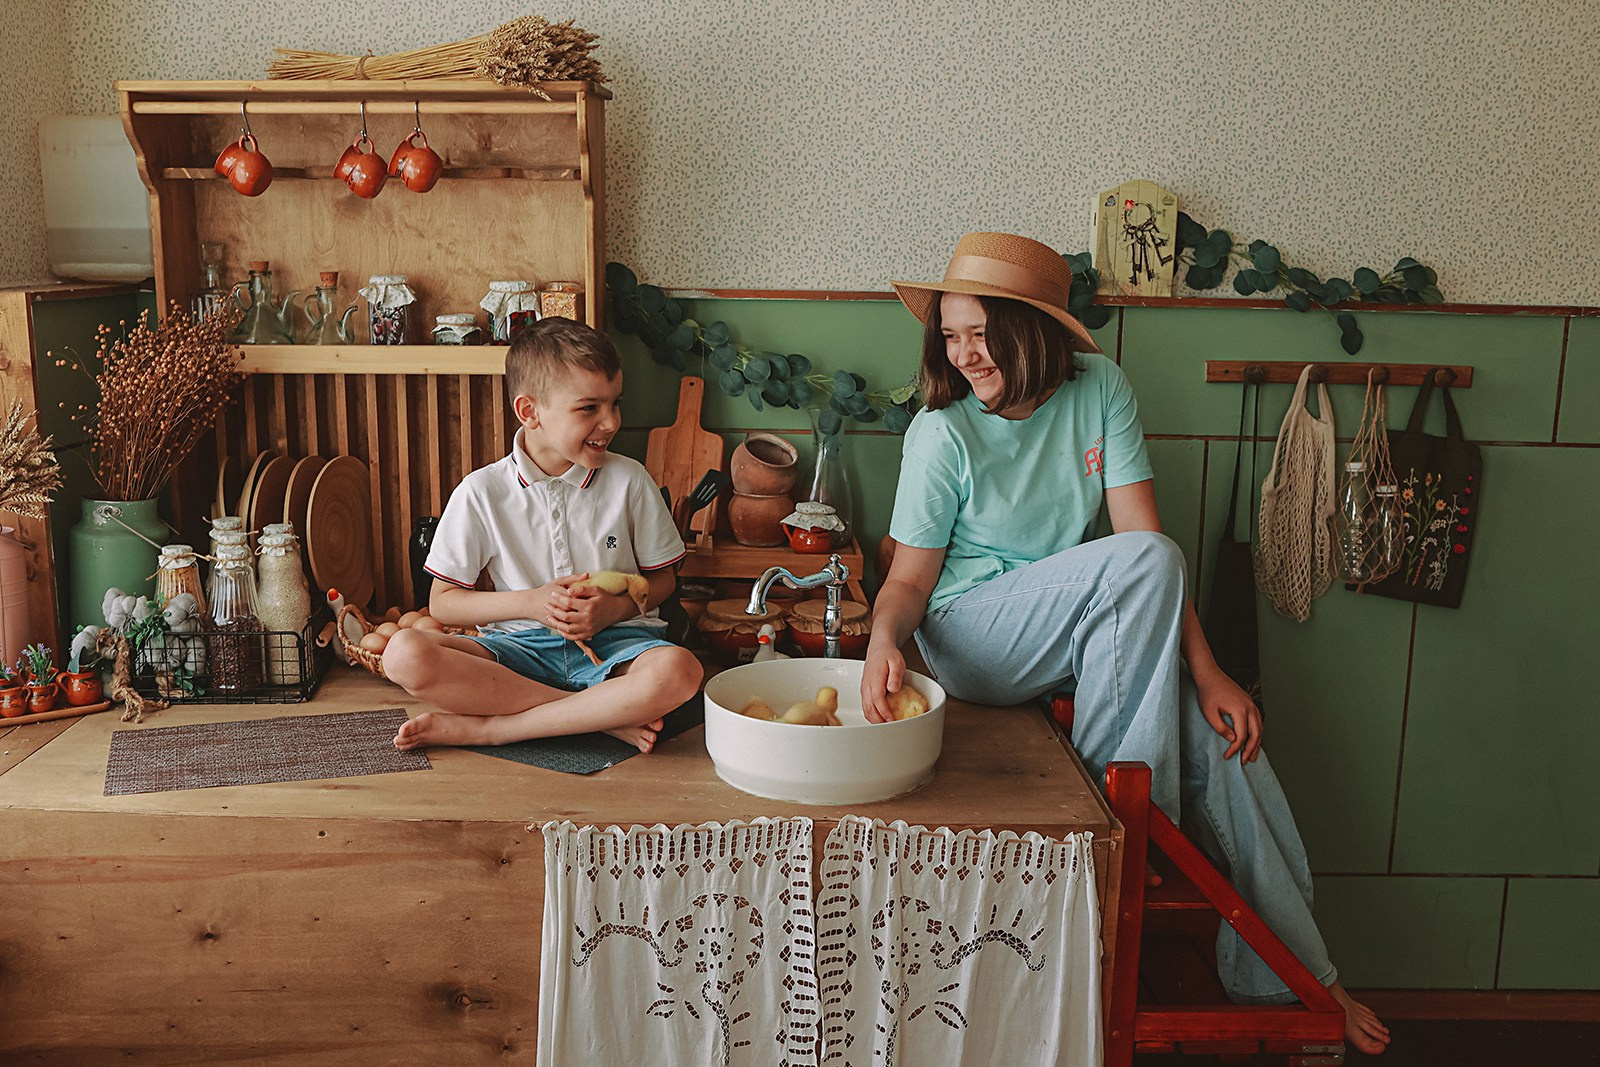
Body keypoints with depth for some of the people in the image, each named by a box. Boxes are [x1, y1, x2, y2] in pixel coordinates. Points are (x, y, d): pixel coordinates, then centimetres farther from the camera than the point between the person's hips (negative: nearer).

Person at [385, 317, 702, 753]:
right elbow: (443, 602, 3)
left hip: (612, 643, 0)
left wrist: (617, 607, -11)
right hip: (520, 645, 0)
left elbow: (662, 580, 10)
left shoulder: (629, 480, 2)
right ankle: (607, 715, -25)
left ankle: (482, 726, -24)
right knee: (404, 655, -28)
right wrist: (532, 602, -11)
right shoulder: (481, 492, -1)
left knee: (678, 671, -35)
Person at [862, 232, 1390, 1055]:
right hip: (971, 645, -4)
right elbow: (910, 579, -10)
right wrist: (884, 639, -33)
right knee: (1144, 560, -27)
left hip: (1086, 637, 5)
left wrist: (1205, 670, -16)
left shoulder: (1098, 386, -6)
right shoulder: (942, 432, -14)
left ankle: (1284, 978, 4)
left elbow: (1140, 526, -10)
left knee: (1218, 732, -13)